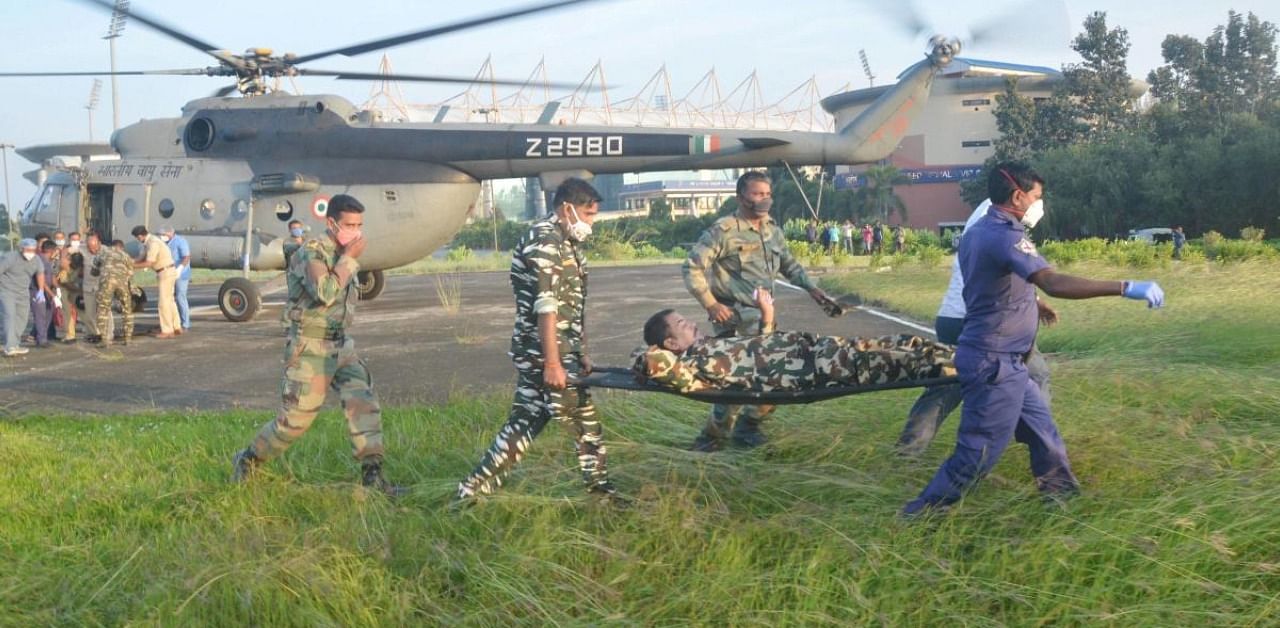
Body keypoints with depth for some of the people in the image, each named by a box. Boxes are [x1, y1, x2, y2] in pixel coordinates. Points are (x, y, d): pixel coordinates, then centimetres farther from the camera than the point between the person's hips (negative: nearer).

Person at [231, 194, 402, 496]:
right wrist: (350, 259, -25)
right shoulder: (311, 252, -16)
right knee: (295, 419, 0)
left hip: (341, 345, 7)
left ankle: (372, 474, -6)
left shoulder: (342, 254, 8)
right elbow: (325, 293, -32)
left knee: (364, 401, -8)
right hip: (309, 349, -7)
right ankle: (247, 460, 23)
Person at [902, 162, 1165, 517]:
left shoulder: (977, 233, 10)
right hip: (995, 363, -10)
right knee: (978, 453, -2)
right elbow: (1054, 283, -36)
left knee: (1043, 434, 18)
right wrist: (1126, 288, -39)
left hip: (999, 361, 10)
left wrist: (1033, 306, 35)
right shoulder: (1004, 236, -21)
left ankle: (1066, 497, 30)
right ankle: (920, 517, 6)